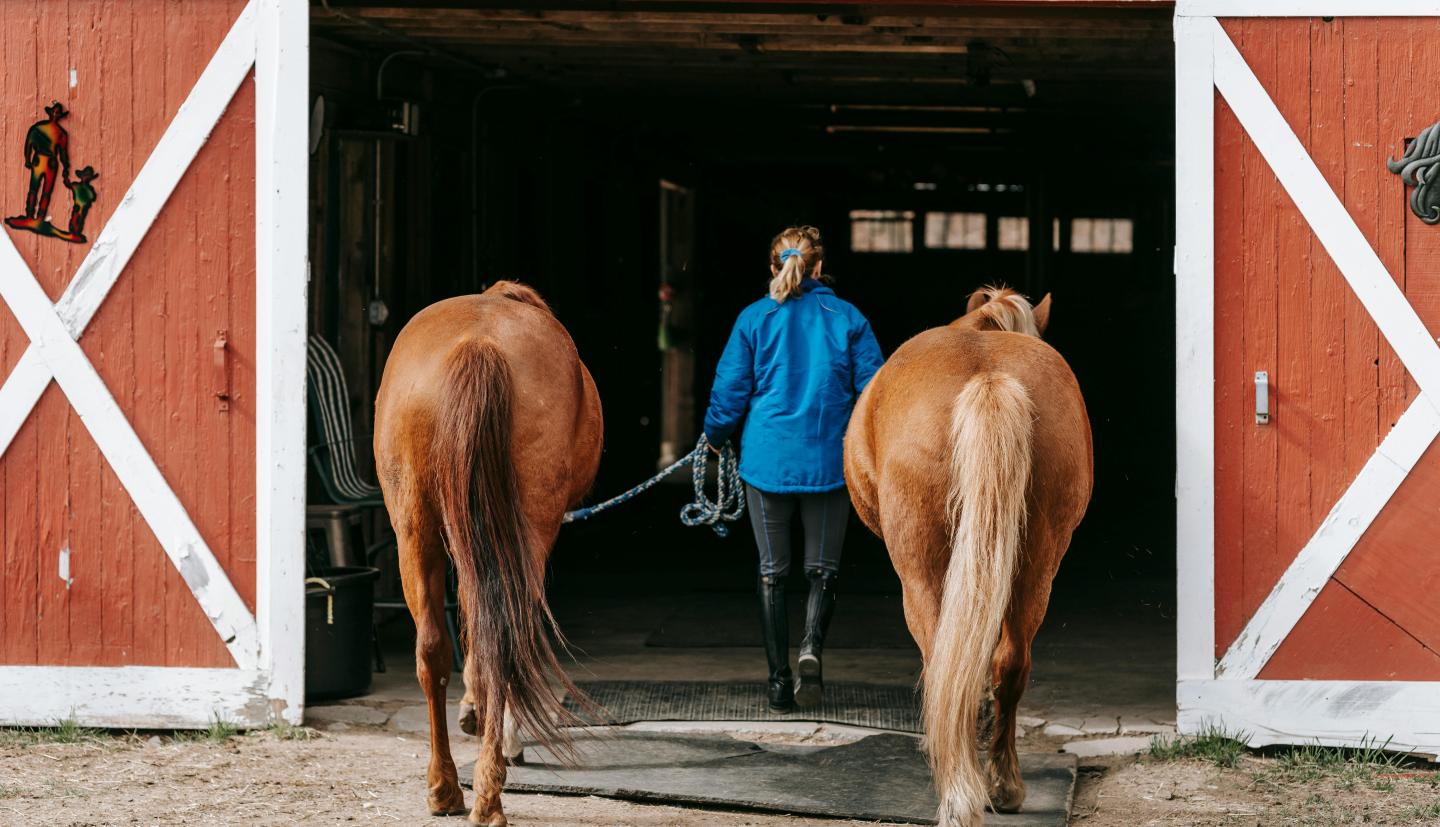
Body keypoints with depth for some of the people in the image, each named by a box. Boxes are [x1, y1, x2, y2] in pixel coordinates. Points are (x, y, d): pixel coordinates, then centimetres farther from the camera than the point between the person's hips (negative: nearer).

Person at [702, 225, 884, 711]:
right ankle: (812, 644, -18)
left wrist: (715, 437, 18)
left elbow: (729, 391, 0)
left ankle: (779, 680, 5)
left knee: (772, 571, 9)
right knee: (822, 567, 9)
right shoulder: (848, 319, -1)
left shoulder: (754, 319, -2)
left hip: (768, 460, 0)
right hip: (830, 463, 0)